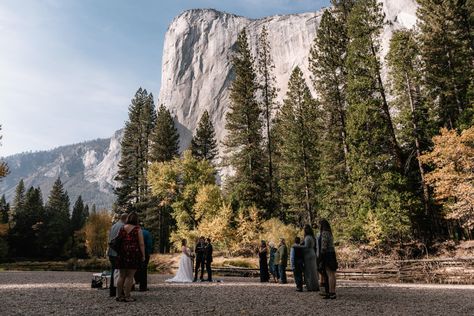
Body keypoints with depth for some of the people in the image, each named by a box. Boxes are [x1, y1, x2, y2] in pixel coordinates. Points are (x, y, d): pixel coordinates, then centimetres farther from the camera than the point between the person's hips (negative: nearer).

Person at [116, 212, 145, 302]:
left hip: (122, 254, 4)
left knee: (122, 275, 13)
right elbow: (141, 244, -7)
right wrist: (143, 255, -1)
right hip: (134, 254, -4)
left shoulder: (122, 228, 8)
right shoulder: (137, 229, -4)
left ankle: (119, 295, 17)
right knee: (130, 276, 0)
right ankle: (127, 297, 3)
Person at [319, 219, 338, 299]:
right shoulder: (329, 233, 16)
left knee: (330, 275, -8)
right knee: (332, 275, 9)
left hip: (327, 255, -9)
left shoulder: (324, 233, -12)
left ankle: (331, 293, -7)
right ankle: (333, 292, 13)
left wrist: (321, 258, -12)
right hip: (332, 254, 9)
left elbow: (324, 246, -17)